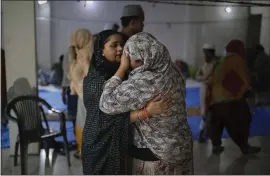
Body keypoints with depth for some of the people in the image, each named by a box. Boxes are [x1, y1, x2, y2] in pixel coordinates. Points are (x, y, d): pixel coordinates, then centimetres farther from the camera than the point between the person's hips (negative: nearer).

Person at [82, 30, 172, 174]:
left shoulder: (117, 73, 9)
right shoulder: (98, 79, -19)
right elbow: (113, 117, -25)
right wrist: (148, 111, -34)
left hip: (117, 143, 8)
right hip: (101, 146, -8)